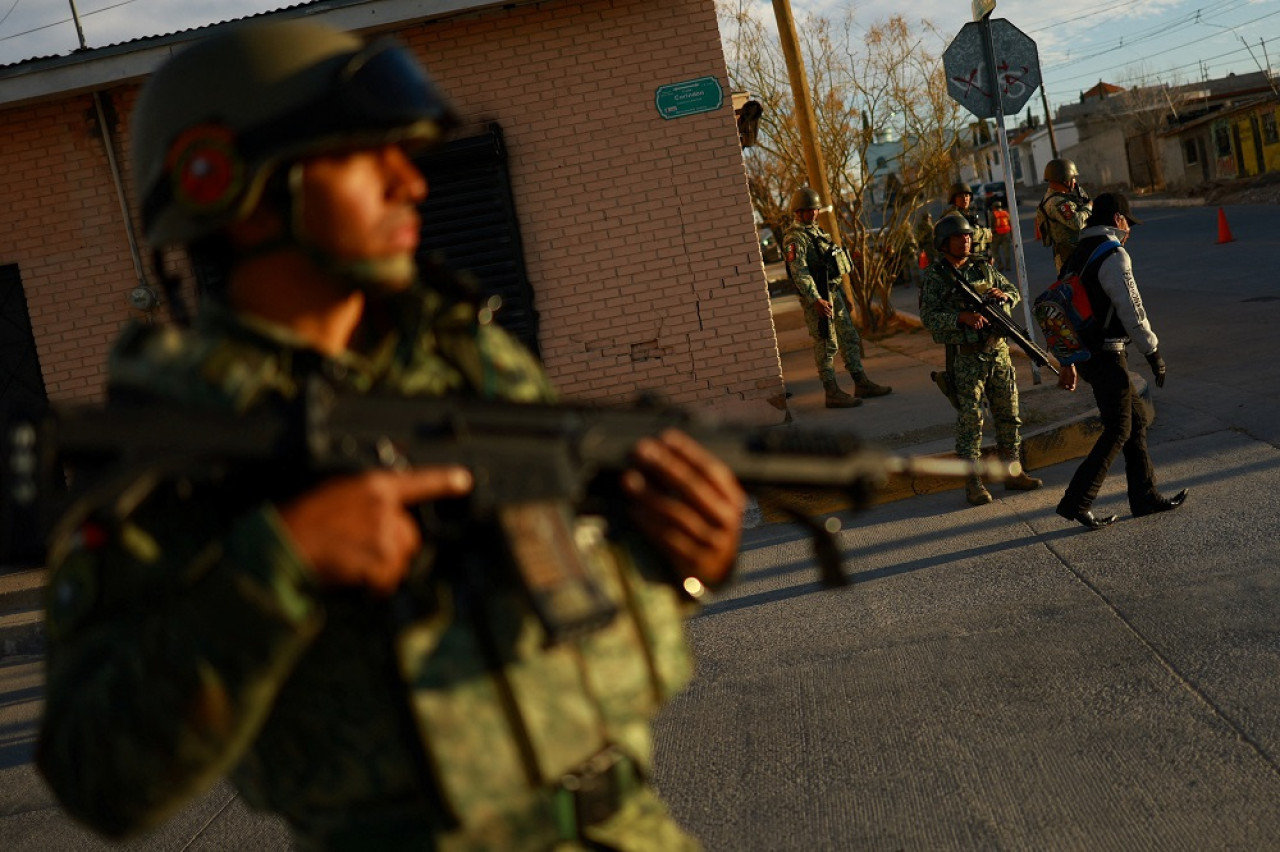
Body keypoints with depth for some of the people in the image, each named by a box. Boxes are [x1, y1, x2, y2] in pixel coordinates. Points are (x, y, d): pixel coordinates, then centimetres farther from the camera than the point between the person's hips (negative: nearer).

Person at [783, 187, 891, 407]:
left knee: (850, 339, 13)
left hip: (834, 292, 10)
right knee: (826, 345, -6)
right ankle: (832, 393, 0)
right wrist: (816, 300, -30)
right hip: (816, 298, -10)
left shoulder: (816, 231, 17)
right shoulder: (794, 239, -13)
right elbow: (799, 273, -23)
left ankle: (861, 383, 21)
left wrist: (840, 293, 23)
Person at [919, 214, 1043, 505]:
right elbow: (929, 318, -13)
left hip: (998, 351, 6)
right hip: (966, 357, -5)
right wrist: (963, 317, -25)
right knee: (969, 420, -3)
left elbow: (1014, 292, 18)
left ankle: (1013, 473, 22)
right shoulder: (935, 277, -5)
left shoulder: (984, 268, 11)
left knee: (1009, 415, 10)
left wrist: (1003, 295, -6)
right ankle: (973, 484, 2)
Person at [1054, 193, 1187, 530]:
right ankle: (1076, 501, -4)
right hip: (1106, 355, -9)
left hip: (1086, 352, 9)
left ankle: (1145, 496, 19)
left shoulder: (1078, 254, 15)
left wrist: (1069, 362, 23)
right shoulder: (1113, 255, -14)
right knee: (1118, 431, -3)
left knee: (1137, 419, 16)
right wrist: (1153, 352, -9)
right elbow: (1132, 310, -18)